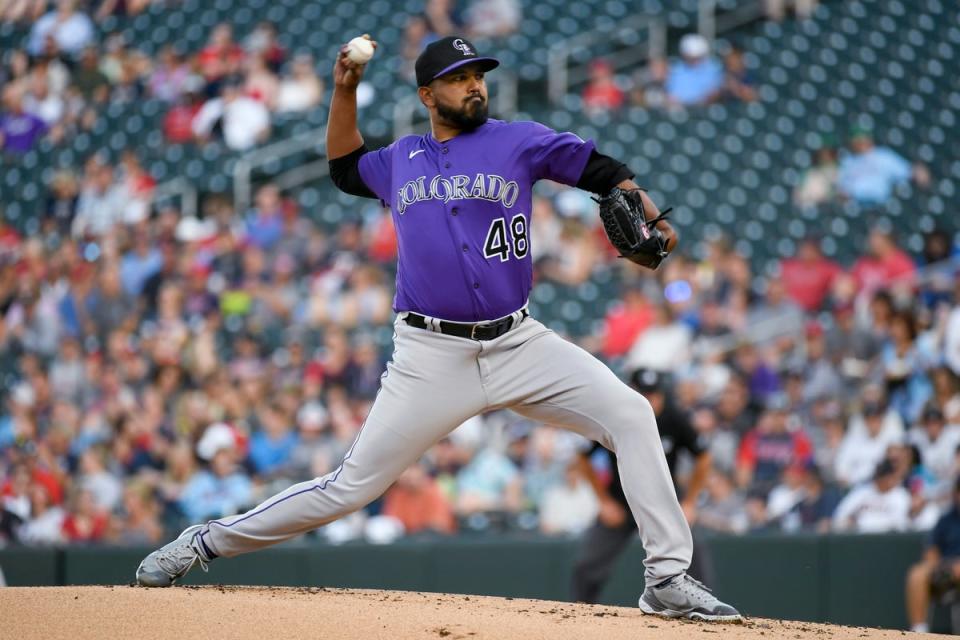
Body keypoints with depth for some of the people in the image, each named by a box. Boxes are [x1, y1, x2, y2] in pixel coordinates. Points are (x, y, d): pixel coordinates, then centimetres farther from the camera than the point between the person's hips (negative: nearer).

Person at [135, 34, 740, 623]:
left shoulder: (518, 142, 5)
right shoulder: (401, 159, 13)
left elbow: (599, 169, -1)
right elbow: (345, 166, 32)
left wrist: (644, 211, -20)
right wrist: (345, 91, 21)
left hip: (519, 344, 1)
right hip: (432, 355, 0)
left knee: (632, 416, -16)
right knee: (351, 487, -3)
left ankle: (668, 579, -11)